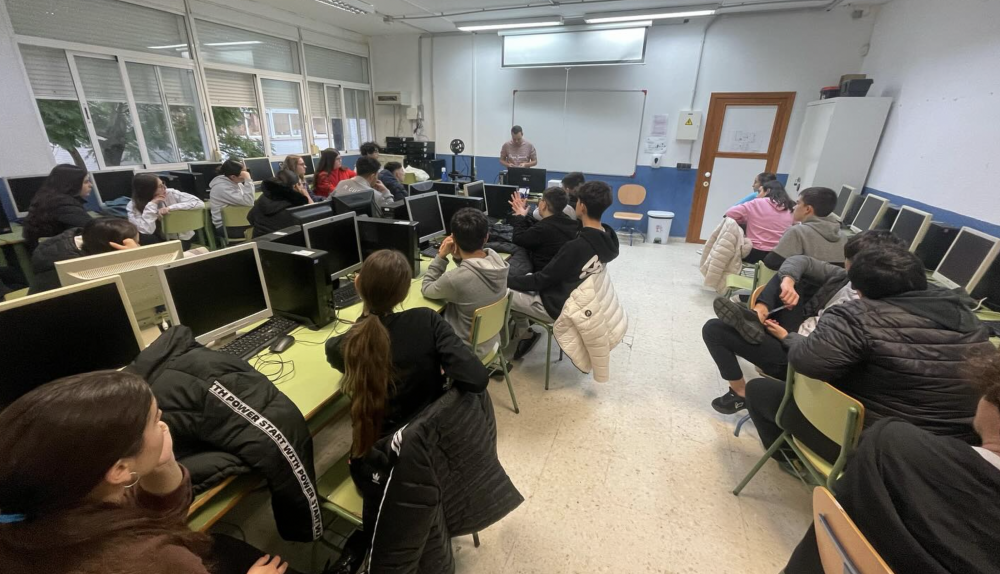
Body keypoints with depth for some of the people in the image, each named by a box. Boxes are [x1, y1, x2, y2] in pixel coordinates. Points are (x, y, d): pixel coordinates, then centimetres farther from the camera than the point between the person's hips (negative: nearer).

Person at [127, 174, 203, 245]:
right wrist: (151, 205, -22)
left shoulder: (170, 194, -8)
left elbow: (199, 203, -15)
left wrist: (170, 208, -20)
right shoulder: (132, 206, -9)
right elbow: (146, 231, -22)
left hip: (181, 239, -1)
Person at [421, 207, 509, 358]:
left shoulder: (454, 278, -33)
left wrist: (441, 256, -12)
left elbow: (426, 289, -10)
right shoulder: (497, 259, -15)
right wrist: (459, 258, -8)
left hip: (467, 348, -6)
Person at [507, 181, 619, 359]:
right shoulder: (607, 238, -6)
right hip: (574, 298, 9)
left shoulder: (576, 247, -31)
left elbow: (541, 280, -21)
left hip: (556, 306, -8)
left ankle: (524, 334, 14)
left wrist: (505, 280, -11)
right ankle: (523, 334, 15)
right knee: (519, 280, 16)